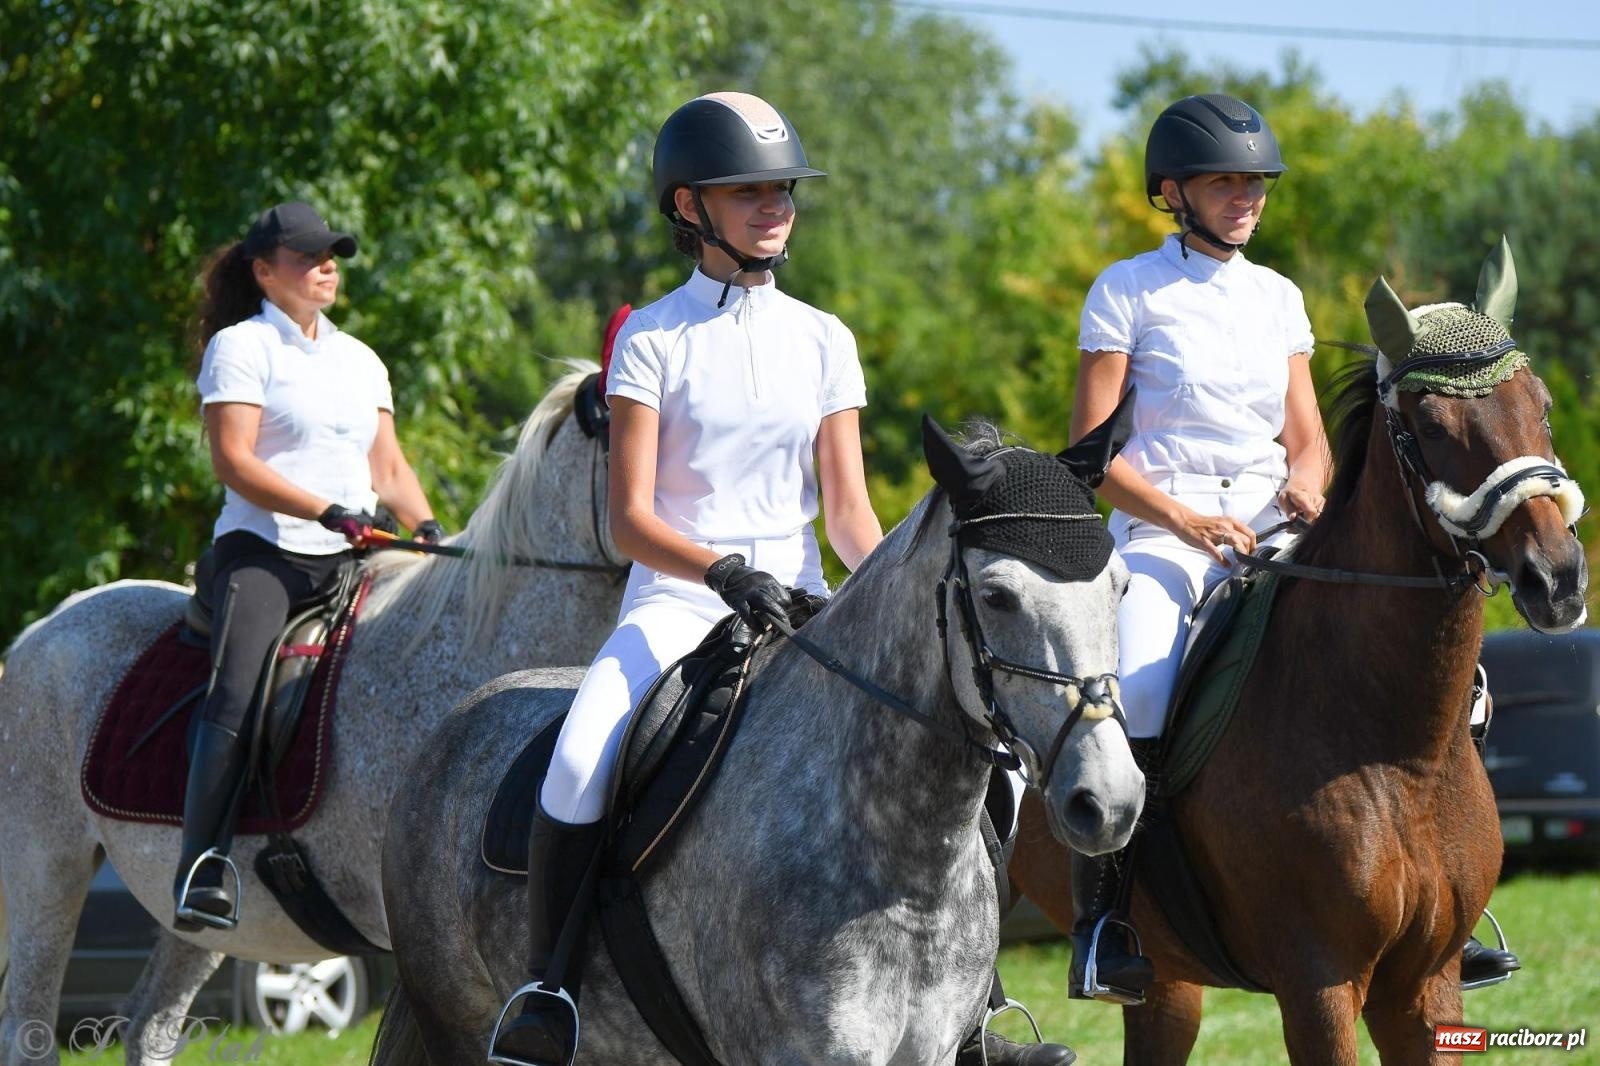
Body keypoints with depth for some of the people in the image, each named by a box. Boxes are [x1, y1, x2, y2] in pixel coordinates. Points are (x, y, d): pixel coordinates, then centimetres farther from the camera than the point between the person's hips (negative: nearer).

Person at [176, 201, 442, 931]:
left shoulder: (360, 361, 23)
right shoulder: (241, 347, 2)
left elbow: (389, 467, 23)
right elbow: (233, 461, -9)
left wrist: (428, 529, 3)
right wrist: (326, 511, -18)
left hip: (348, 563, 6)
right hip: (263, 550, -6)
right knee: (238, 698, -27)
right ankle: (202, 867, -30)